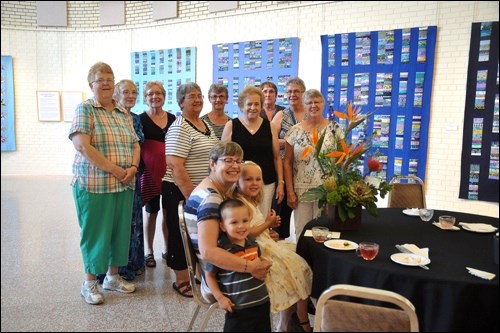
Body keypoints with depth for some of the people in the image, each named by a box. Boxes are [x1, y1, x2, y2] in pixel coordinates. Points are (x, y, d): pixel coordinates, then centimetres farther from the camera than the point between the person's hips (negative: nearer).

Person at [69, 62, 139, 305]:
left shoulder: (123, 113, 13)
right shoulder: (85, 109, -5)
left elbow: (135, 144, 13)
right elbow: (82, 145, -17)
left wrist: (133, 167, -7)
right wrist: (115, 169, -17)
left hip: (124, 185, 6)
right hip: (94, 184, -6)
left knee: (120, 230, 12)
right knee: (95, 232, 4)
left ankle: (113, 276, 30)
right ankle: (89, 283, 22)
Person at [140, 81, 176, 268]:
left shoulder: (172, 119, 9)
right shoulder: (141, 120, -1)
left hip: (170, 171, 3)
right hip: (150, 171, -3)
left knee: (169, 211, 9)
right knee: (151, 212, 7)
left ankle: (167, 249, 24)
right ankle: (148, 251, 21)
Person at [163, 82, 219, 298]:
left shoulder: (206, 125, 11)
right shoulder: (180, 129, -15)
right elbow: (175, 166, -22)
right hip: (182, 191, -8)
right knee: (182, 235, 5)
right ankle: (181, 281, 20)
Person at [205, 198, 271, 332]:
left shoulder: (252, 241, -2)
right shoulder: (220, 250, -20)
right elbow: (210, 275, -8)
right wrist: (220, 298, -11)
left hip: (262, 301, 6)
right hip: (238, 307, -6)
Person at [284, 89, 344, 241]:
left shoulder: (334, 128, 0)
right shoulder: (295, 131, 1)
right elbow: (288, 163, 3)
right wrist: (290, 192, -1)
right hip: (301, 190, 1)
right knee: (301, 231, 7)